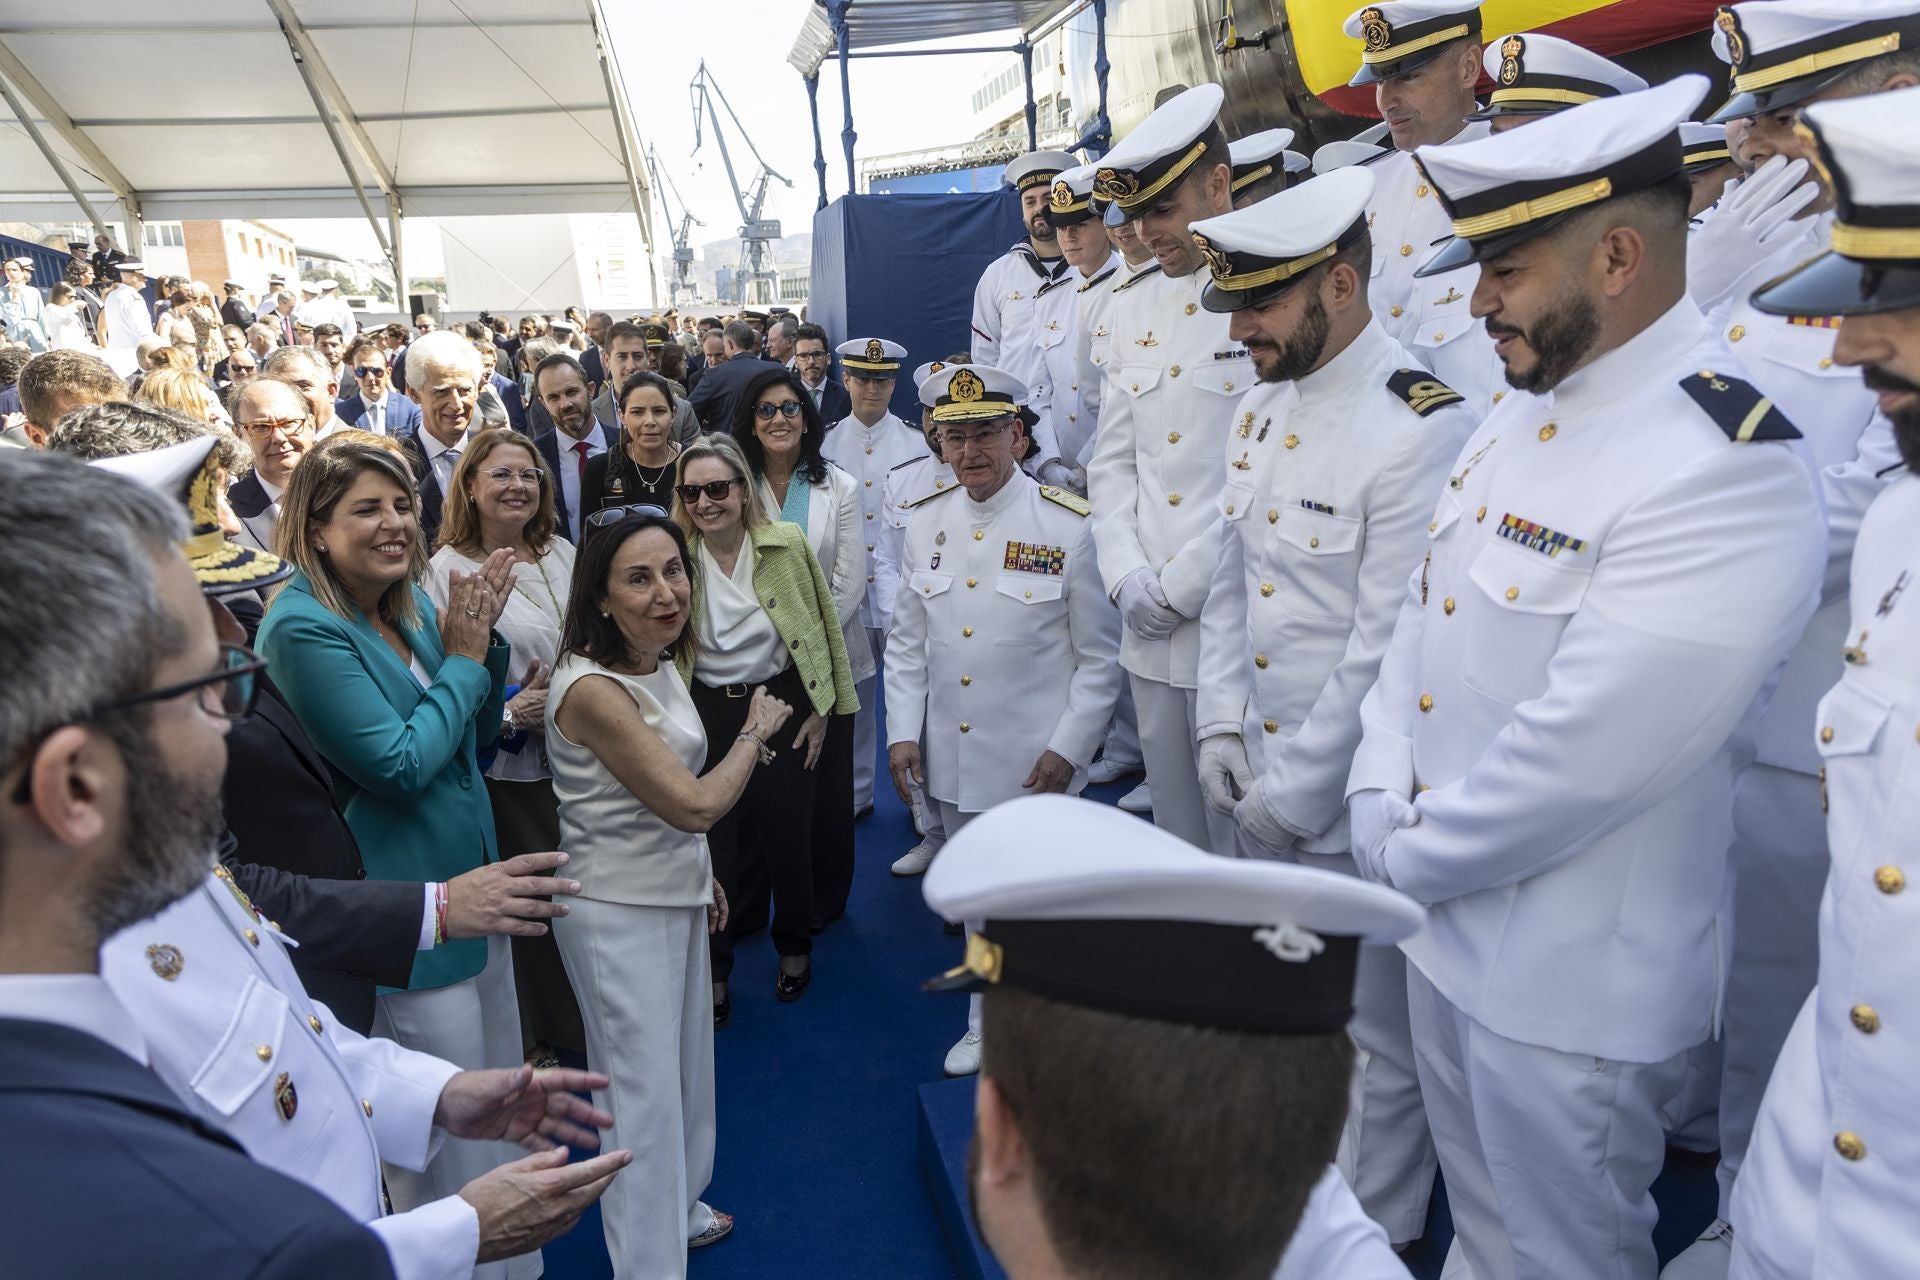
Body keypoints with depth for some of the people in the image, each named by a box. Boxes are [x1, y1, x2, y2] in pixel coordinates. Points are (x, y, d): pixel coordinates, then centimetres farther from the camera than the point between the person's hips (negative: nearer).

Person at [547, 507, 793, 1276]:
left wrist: (701, 872, 17)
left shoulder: (658, 663, 1)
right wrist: (757, 730, -11)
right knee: (643, 1088, 6)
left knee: (685, 1061, 23)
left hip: (673, 892, 9)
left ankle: (678, 1208, 45)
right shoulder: (593, 689, -26)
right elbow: (695, 805, -24)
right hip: (620, 911, -9)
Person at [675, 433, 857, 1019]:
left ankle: (795, 947, 38)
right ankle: (713, 969, 28)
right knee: (714, 840, 7)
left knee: (789, 834, 10)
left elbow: (826, 626, 0)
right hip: (708, 716, 1)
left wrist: (823, 709, -1)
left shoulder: (788, 543, -8)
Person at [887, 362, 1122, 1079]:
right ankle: (989, 1026, 40)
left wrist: (1067, 750, -12)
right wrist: (902, 733, 2)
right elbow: (907, 643, 9)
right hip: (952, 760, 4)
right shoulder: (925, 523, 3)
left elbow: (1099, 657, -7)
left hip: (1035, 765, -4)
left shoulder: (1068, 526, -10)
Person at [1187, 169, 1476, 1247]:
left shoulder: (1425, 430, -20)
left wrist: (1294, 792, -15)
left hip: (1354, 803, -7)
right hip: (1261, 786, 8)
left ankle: (1376, 1236, 35)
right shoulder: (1262, 406, 6)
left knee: (1376, 1037, 11)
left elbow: (1388, 652, -21)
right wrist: (1222, 725, 3)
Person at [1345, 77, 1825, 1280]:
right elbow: (1424, 622, 5)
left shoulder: (1728, 473, -26)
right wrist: (1379, 812, -6)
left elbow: (1580, 760, -28)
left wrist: (1405, 857, -13)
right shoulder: (1525, 412, 3)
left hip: (1573, 987, -7)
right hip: (1444, 922, 8)